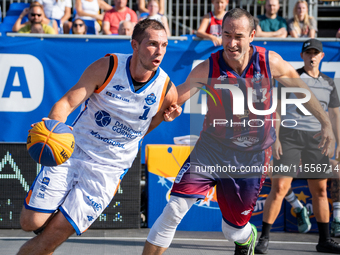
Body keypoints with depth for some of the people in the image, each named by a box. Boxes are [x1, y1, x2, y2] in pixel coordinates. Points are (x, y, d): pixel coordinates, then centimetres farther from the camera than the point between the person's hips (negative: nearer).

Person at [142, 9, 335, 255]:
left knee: (234, 230, 11)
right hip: (211, 150, 0)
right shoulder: (207, 69, -14)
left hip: (251, 158, 1)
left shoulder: (270, 62, -11)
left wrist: (326, 122, 7)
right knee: (174, 210, -18)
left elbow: (300, 89, 6)